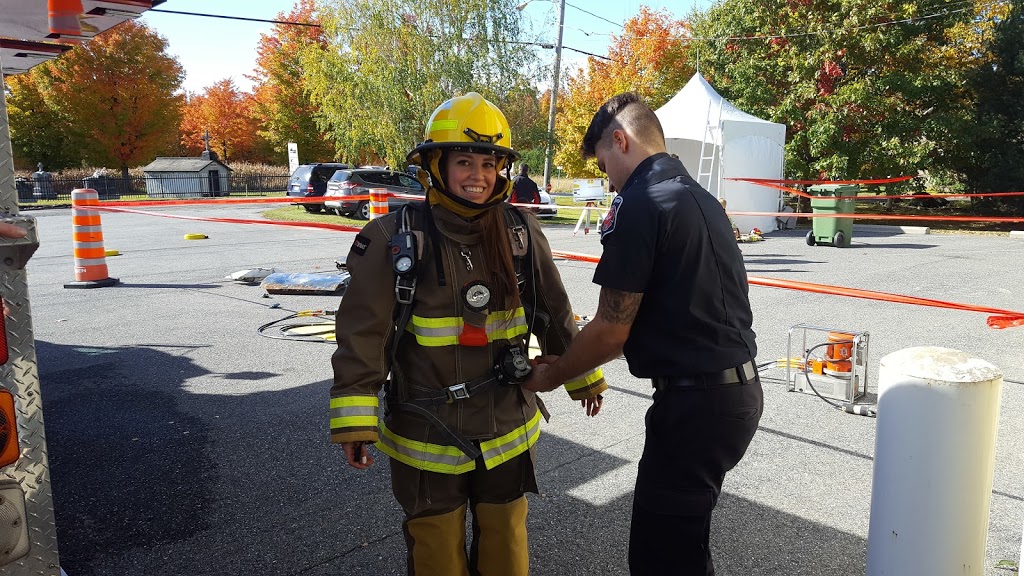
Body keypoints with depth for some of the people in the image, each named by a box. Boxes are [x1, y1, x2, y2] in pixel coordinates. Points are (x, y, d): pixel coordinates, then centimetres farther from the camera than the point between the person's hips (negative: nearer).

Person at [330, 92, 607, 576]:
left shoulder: (522, 235, -2)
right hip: (427, 435, -3)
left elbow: (555, 314, 8)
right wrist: (354, 422, -14)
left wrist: (583, 377, 15)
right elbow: (362, 335, -12)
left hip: (507, 429, 3)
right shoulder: (395, 240, -14)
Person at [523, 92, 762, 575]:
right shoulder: (700, 196, 14)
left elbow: (611, 329, -14)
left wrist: (551, 376, 4)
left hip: (695, 402, -10)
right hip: (740, 389, 10)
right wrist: (573, 361, 18)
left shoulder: (638, 204, -16)